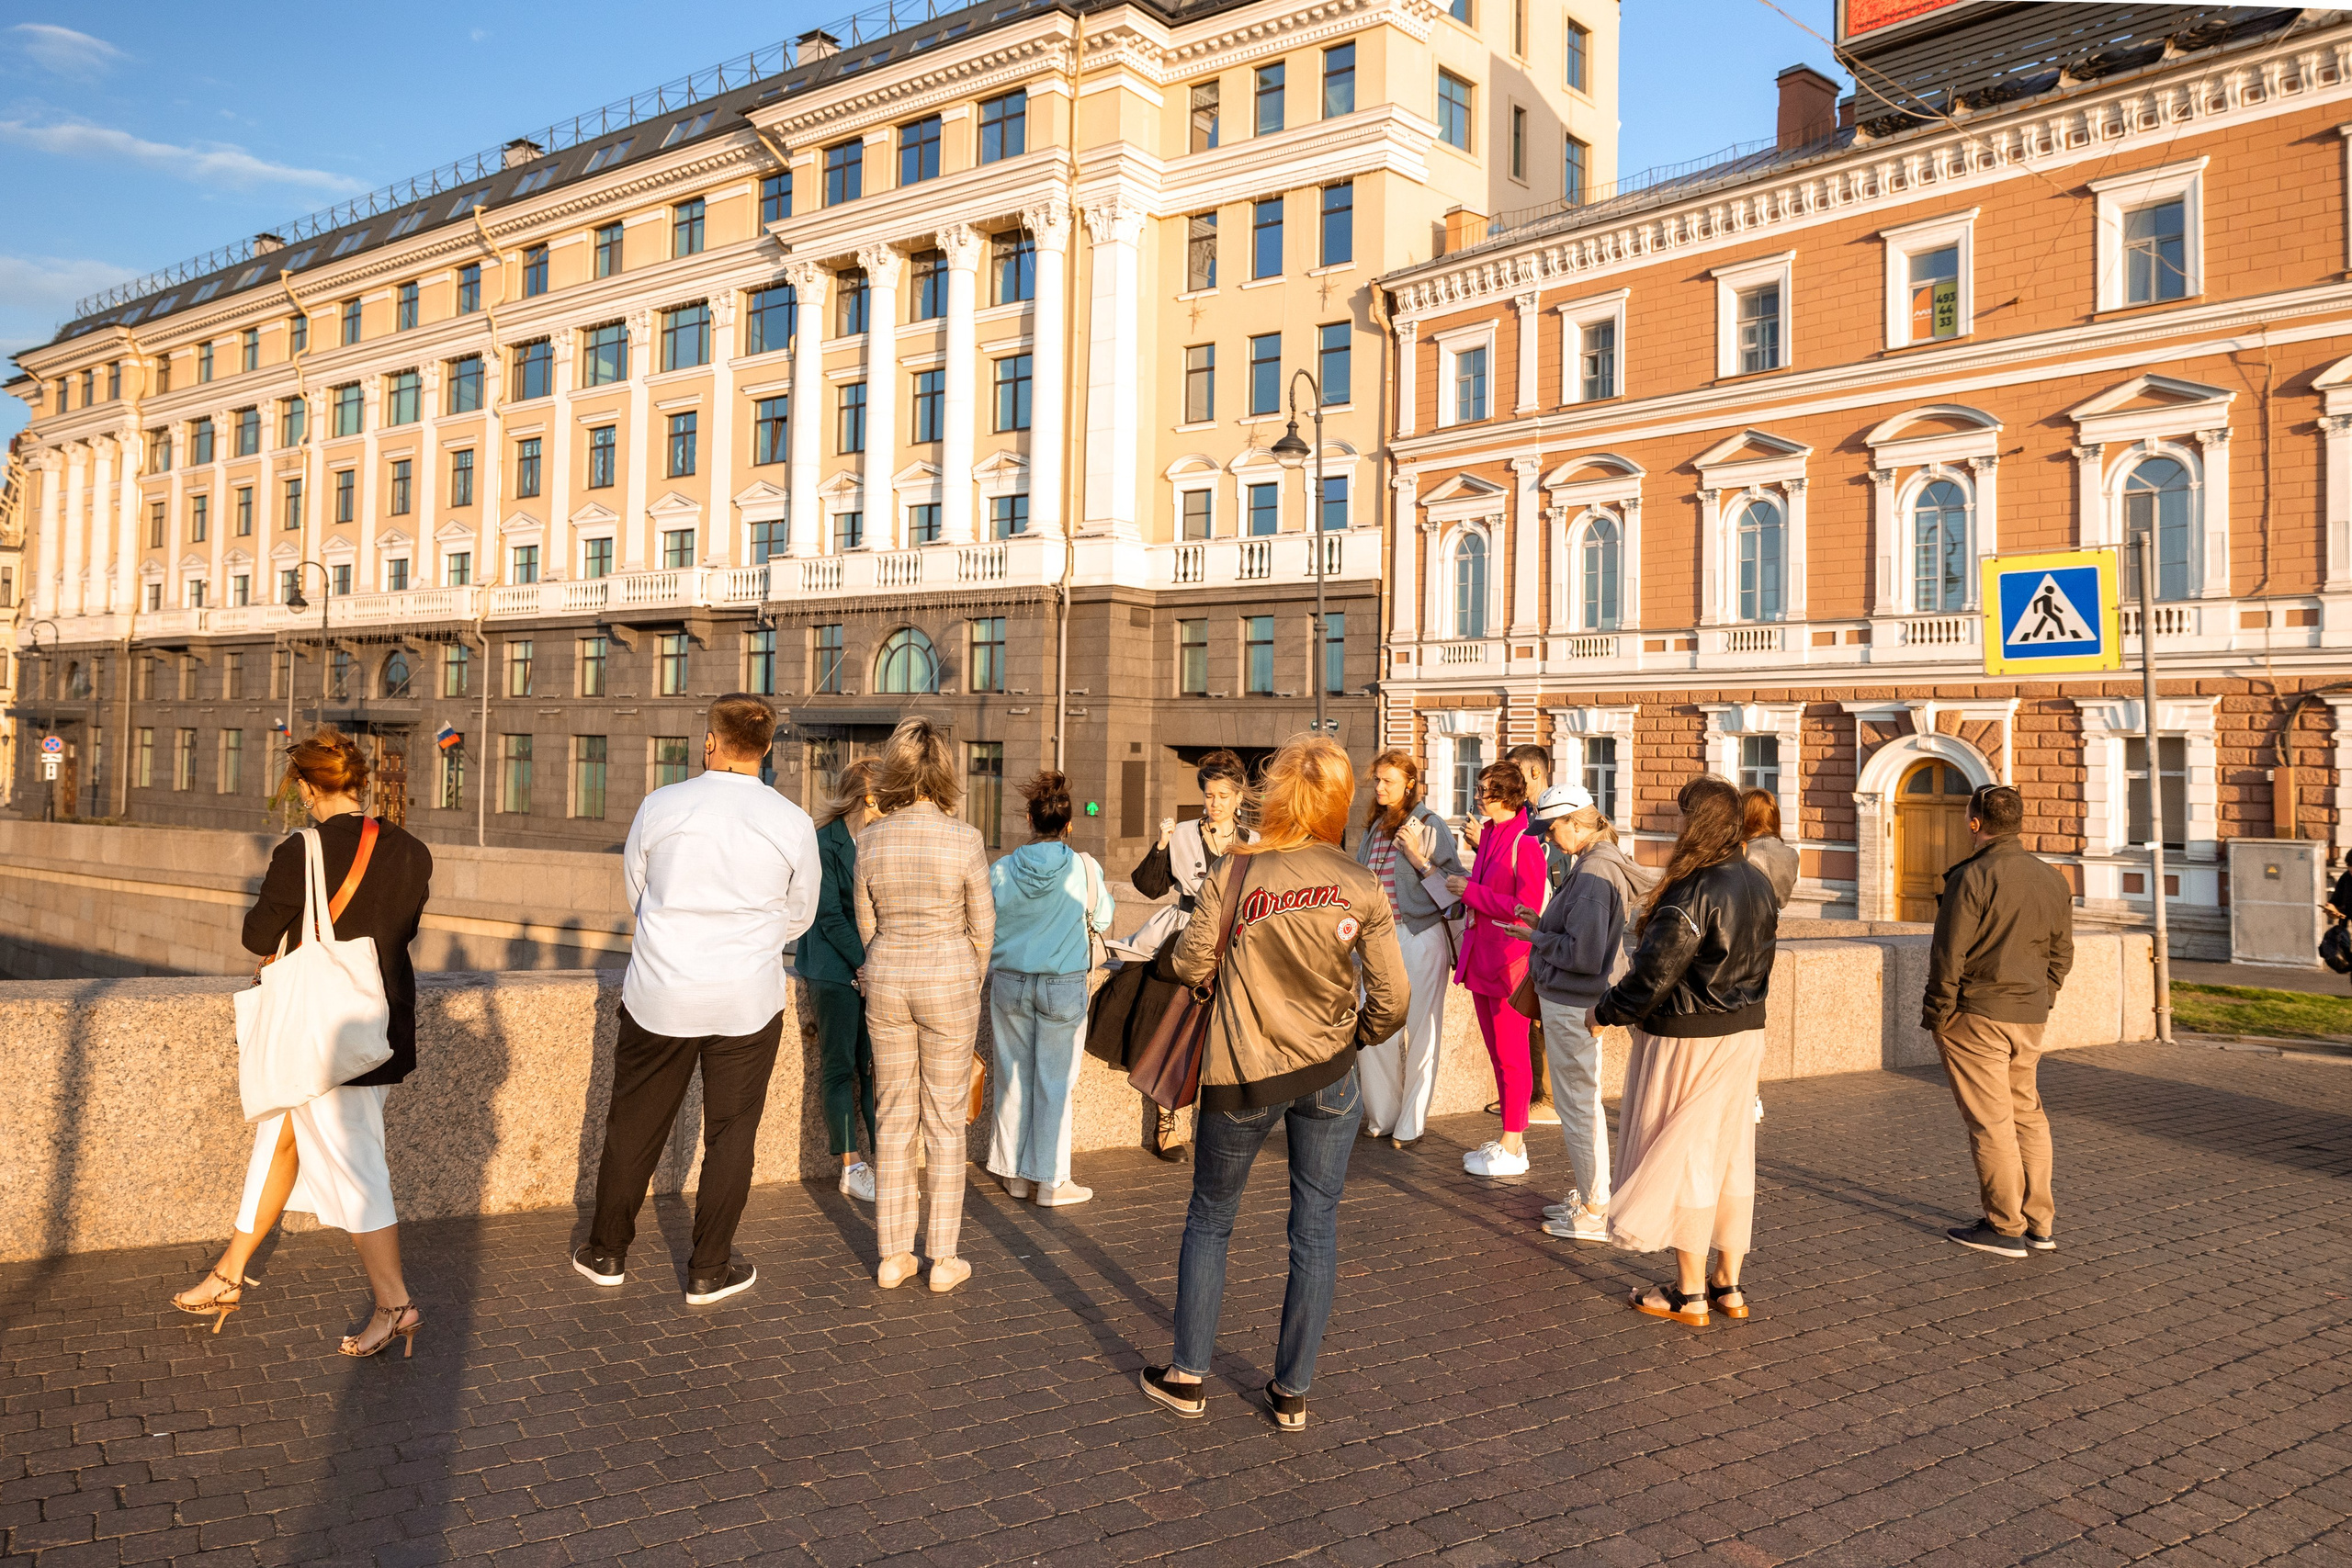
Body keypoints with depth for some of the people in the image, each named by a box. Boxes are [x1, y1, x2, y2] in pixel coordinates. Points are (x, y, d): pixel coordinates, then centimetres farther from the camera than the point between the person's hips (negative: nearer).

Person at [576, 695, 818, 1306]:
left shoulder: (659, 805, -6)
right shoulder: (793, 823, -6)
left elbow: (636, 890, 8)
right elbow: (799, 915, 6)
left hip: (659, 995, 1)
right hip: (749, 1002, 0)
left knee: (634, 1123, 15)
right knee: (731, 1132, 10)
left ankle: (607, 1252, 30)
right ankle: (709, 1271, 17)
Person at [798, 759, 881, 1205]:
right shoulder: (825, 842, -8)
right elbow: (830, 916, -11)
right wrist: (866, 964, -16)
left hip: (874, 967, 6)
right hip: (835, 971, -6)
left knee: (876, 1065, 4)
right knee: (840, 1067, 1)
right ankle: (852, 1169, 5)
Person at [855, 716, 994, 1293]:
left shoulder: (869, 841, -4)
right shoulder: (965, 840, -13)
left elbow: (867, 925, 6)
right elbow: (982, 927, -3)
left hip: (886, 983, 3)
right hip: (948, 981, -3)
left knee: (894, 1119, 12)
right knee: (945, 1121, 7)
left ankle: (894, 1256, 17)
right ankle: (943, 1259, 13)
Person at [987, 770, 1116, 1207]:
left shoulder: (1000, 871, -6)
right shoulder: (1084, 868, -11)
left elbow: (984, 932, 2)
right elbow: (1104, 918, 5)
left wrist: (989, 989, 16)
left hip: (1010, 983, 2)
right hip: (1064, 986, -2)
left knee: (1013, 1078, 13)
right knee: (1055, 1082, 6)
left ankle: (1015, 1173, 22)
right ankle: (1050, 1181, 11)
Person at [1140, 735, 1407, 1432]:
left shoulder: (1234, 876, -11)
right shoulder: (1363, 888, -7)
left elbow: (1190, 964, -7)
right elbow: (1391, 999, -5)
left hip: (1241, 1075, -1)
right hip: (1329, 1077, 1)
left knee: (1211, 1218, 17)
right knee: (1316, 1228, 12)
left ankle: (1187, 1375, 24)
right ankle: (1292, 1392, 21)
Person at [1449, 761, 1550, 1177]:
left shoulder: (1525, 843, -15)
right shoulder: (1489, 835, 12)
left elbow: (1526, 907, -20)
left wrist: (1471, 891, -15)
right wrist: (1463, 889, 9)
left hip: (1509, 961, -9)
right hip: (1482, 957, 9)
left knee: (1511, 1056, 0)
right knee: (1496, 1053, 15)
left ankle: (1512, 1150, 9)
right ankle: (1509, 1138, 25)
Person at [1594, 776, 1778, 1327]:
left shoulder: (1695, 892, -22)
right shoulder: (1758, 884, 5)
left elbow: (1655, 972, -21)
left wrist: (1605, 1010, -7)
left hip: (1689, 1040, -8)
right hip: (1744, 1033, 8)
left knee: (1683, 1157, 2)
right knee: (1731, 1156, 14)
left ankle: (1689, 1295, 11)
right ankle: (1728, 1285, 23)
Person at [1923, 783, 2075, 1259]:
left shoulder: (1972, 877, -15)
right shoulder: (2053, 878, 8)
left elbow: (1949, 955, -15)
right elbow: (2061, 952, 14)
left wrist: (1935, 1014, -6)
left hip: (1976, 1015, -7)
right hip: (2029, 1018, 7)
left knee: (1990, 1121, 0)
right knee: (2028, 1114, 16)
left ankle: (2005, 1228, 6)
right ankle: (2040, 1223, 20)